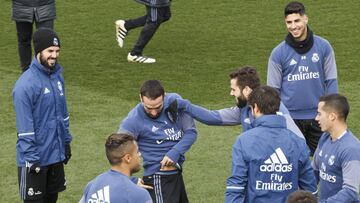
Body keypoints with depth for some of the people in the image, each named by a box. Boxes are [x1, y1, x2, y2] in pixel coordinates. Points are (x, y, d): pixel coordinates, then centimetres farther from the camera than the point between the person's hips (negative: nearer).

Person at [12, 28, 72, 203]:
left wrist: (66, 142, 16)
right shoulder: (25, 85, -20)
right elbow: (24, 128, -19)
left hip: (56, 154, 7)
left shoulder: (57, 76, 4)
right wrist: (31, 158, -18)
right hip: (35, 158, -7)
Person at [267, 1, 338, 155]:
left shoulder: (323, 47, -2)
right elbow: (273, 90, 3)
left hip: (318, 116, 1)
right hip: (290, 118, -1)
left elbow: (331, 81, 3)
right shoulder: (278, 53, -3)